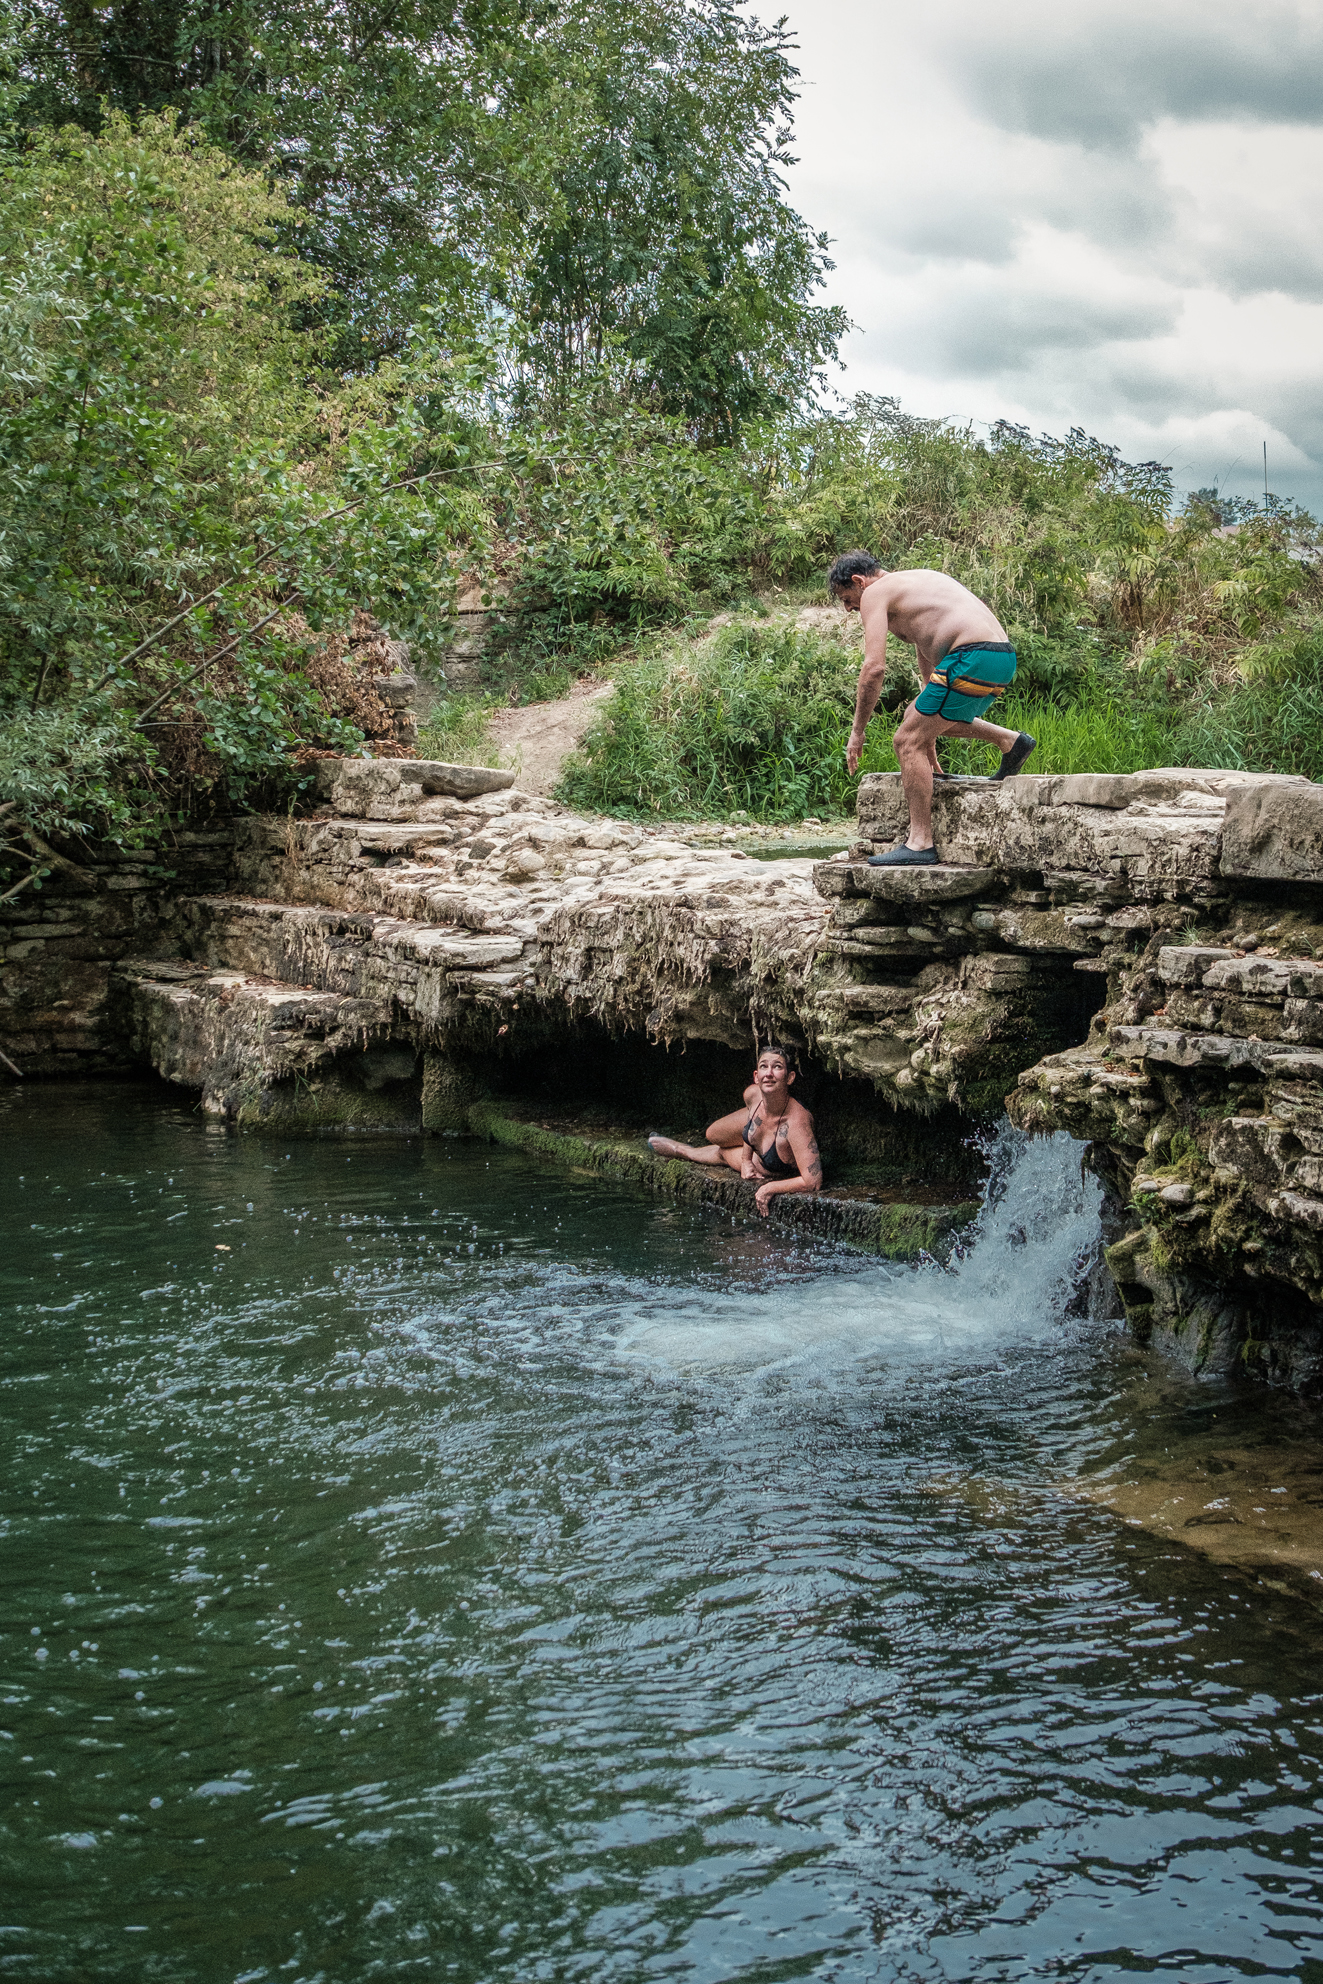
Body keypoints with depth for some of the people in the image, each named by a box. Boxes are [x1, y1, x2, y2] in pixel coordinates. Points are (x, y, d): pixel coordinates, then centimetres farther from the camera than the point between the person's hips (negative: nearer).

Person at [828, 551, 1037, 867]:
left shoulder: (875, 593, 3)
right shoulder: (916, 583, 31)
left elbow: (874, 667, -9)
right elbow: (927, 659, 36)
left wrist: (857, 732, -1)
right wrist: (928, 737, 40)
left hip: (972, 659, -9)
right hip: (1004, 659, 9)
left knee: (907, 742, -3)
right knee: (919, 718, 28)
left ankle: (920, 842, -5)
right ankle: (1010, 741, 23)